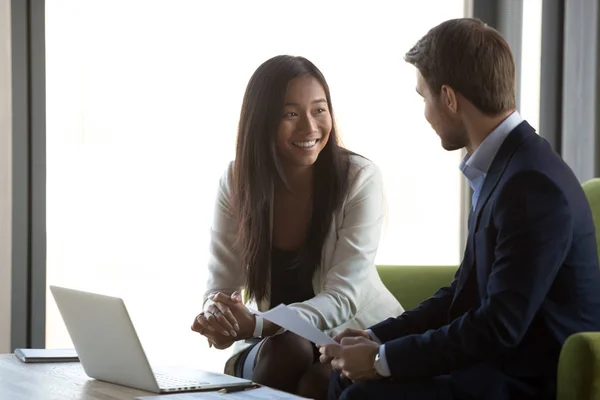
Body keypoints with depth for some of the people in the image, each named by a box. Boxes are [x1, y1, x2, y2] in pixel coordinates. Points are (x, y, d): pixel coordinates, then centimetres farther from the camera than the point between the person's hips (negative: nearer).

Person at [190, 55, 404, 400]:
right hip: (272, 347, 2)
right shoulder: (238, 181, -7)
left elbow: (342, 298, -22)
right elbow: (221, 288, -9)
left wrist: (256, 326, -39)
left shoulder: (360, 178, -15)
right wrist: (218, 320, -35)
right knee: (288, 347, -31)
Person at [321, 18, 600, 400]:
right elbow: (467, 291, 14)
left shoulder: (533, 185, -22)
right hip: (503, 363, 9)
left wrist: (382, 359, -17)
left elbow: (500, 325, -24)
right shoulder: (506, 167, 9)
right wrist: (378, 337, 3)